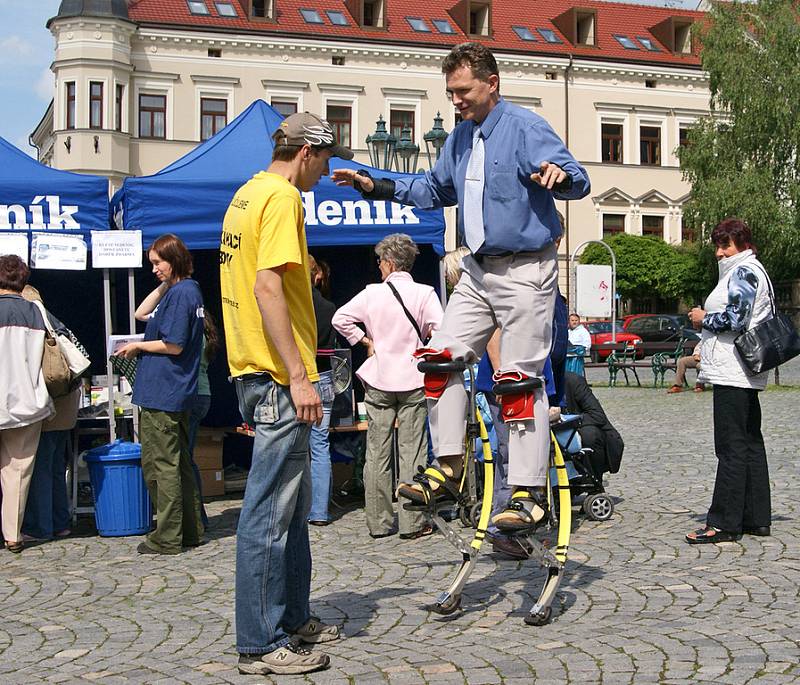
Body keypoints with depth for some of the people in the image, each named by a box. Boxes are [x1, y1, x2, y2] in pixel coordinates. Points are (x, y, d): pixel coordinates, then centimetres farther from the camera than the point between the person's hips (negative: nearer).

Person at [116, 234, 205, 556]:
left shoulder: (180, 293, -14)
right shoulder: (188, 290, 16)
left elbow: (174, 345, -19)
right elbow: (142, 313, 23)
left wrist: (137, 347, -6)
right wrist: (163, 286, 13)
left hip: (160, 395, -10)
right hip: (179, 395, 10)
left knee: (161, 466, -4)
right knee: (180, 463, 15)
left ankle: (167, 538, 1)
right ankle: (190, 529, 21)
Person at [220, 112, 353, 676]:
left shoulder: (248, 194, 18)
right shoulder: (282, 197, -12)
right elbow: (268, 286, -22)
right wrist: (298, 375, -23)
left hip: (255, 370, 11)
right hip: (278, 374, -11)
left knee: (293, 505, 18)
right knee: (271, 512, -6)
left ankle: (293, 618, 28)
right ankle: (262, 645, 0)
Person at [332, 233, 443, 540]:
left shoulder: (372, 293, -1)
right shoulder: (424, 293, -4)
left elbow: (340, 318, -5)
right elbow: (439, 329, -14)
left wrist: (367, 342, 4)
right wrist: (418, 338, 5)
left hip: (378, 381, 1)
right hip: (413, 380, -1)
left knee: (377, 454, 7)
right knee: (412, 453, 2)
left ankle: (379, 522, 11)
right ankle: (411, 523, 3)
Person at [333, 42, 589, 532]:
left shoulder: (526, 128, -12)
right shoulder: (462, 136, 13)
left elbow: (579, 181, -21)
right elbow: (435, 189, 29)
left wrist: (560, 175, -45)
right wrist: (375, 186, 21)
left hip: (525, 271, -8)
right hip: (478, 270, 8)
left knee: (520, 379, -8)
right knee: (440, 359, 1)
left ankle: (531, 494, -2)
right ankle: (449, 469, 9)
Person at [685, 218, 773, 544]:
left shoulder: (743, 272, -10)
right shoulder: (749, 271, 23)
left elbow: (734, 319, -20)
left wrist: (703, 319, -4)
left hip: (733, 373, -11)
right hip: (745, 375, 11)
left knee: (731, 447, -10)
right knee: (751, 444, 11)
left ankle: (724, 523, -9)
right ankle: (757, 518, 16)